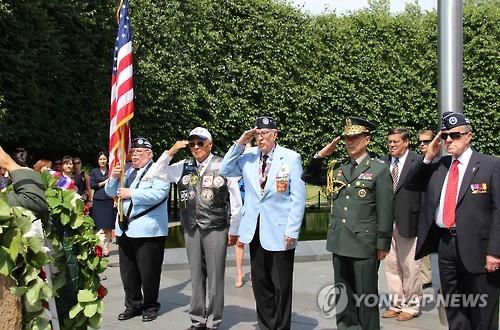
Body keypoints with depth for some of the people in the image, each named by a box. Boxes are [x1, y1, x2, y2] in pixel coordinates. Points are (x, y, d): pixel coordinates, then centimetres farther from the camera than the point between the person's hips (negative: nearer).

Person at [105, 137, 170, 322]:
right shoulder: (127, 171, 16)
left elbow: (159, 193, -21)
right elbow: (110, 192, 16)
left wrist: (131, 193, -19)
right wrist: (113, 178, -4)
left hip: (148, 230, -7)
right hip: (125, 228, 7)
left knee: (148, 271, 2)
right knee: (127, 271, 13)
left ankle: (150, 306, 18)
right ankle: (133, 305, 26)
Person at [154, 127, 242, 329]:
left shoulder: (223, 165, -7)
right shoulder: (185, 166, 7)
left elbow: (236, 201, -4)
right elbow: (160, 173, 12)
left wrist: (233, 230, -3)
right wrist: (171, 151, -1)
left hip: (216, 228, -4)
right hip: (191, 229, 4)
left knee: (215, 276, 2)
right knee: (196, 275, 12)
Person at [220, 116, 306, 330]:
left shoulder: (291, 158, -6)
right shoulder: (248, 156, 6)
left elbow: (298, 197, -7)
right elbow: (225, 171, 6)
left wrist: (292, 231, -13)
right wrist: (240, 143, -4)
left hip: (280, 232, -4)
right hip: (255, 230, 4)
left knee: (281, 286, 5)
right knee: (260, 283, 13)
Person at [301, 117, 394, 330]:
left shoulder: (379, 169, -5)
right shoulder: (337, 168, 10)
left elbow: (386, 210, -7)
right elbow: (308, 177, 16)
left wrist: (383, 245, -8)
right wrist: (320, 155, 2)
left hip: (365, 244, -5)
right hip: (340, 244, 5)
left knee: (366, 297, 5)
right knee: (343, 298, 14)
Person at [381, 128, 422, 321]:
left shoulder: (418, 162, -5)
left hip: (407, 222, -5)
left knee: (410, 267, 3)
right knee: (391, 266, 12)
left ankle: (411, 305, 18)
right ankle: (397, 303, 24)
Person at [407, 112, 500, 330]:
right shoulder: (437, 165, 9)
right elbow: (412, 185, 13)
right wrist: (428, 157, 1)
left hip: (476, 246, -5)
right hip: (445, 243, 5)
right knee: (453, 309, 16)